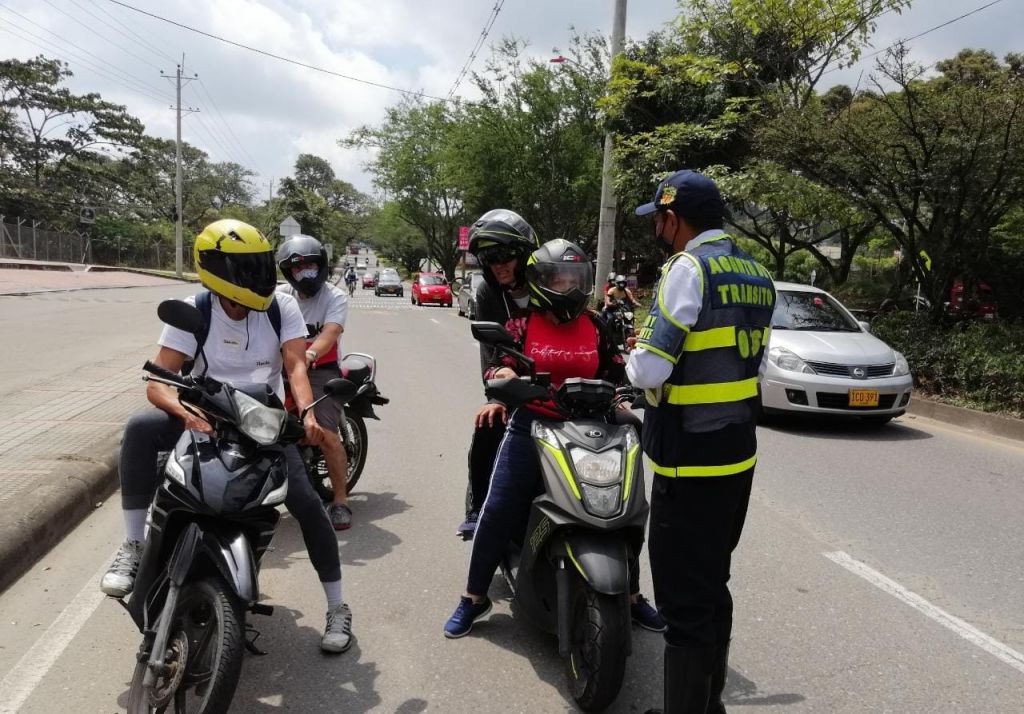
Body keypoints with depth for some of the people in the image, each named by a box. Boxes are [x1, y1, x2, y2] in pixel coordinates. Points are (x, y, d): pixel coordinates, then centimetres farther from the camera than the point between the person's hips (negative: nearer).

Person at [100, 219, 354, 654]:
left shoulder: (282, 306, -7)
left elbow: (295, 364, -17)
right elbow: (157, 383, -17)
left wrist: (306, 412, -38)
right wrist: (188, 413, -39)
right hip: (208, 417, 0)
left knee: (305, 501, -16)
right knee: (141, 429, -30)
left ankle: (337, 607, 2)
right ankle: (135, 545, -16)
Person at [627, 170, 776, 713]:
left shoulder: (690, 268, -15)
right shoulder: (759, 276, 11)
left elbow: (650, 370, -22)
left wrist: (636, 359, 0)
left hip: (690, 463, -9)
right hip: (738, 455, 9)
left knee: (684, 603, 1)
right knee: (713, 587, 21)